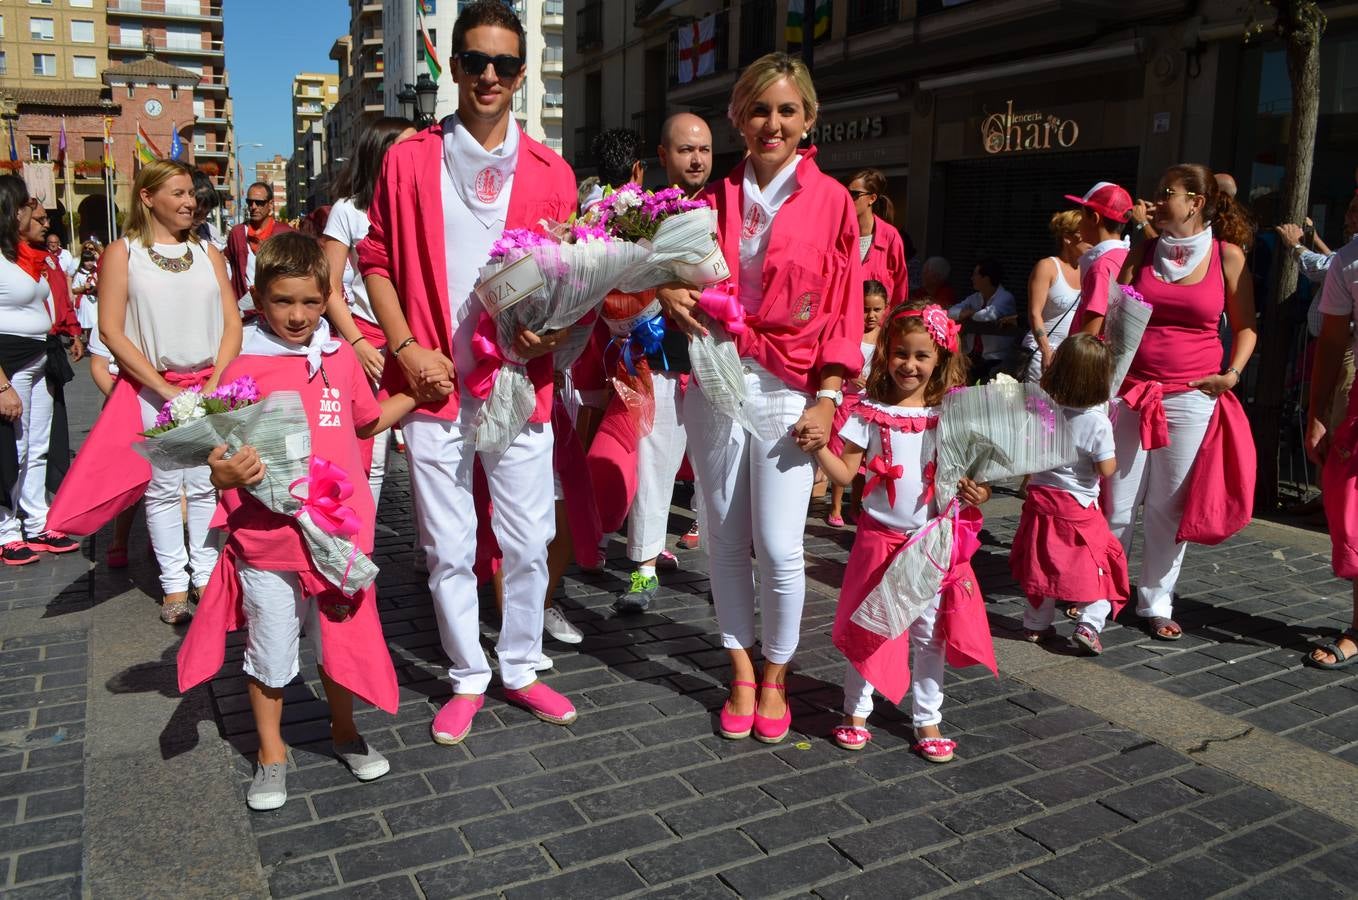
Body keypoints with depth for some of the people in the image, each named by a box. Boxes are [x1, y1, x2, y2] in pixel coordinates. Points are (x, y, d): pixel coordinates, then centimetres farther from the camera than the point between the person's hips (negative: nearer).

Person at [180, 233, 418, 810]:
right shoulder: (243, 368, -10)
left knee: (340, 641, 19)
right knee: (270, 654, 13)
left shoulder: (340, 357, 2)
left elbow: (368, 420, 18)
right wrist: (226, 472, -32)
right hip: (266, 543, -3)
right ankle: (271, 753, 34)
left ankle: (344, 732, 41)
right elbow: (225, 456, -11)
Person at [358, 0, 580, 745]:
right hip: (434, 385, -1)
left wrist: (553, 328, -11)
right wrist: (407, 349, -7)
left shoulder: (550, 173, 5)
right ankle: (467, 678, 25)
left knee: (529, 542, 8)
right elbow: (376, 259, 5)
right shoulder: (409, 161, 2)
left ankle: (521, 669, 28)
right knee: (448, 548, 8)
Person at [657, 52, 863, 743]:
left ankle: (774, 676, 19)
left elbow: (845, 310, 1)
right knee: (726, 538, 8)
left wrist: (827, 398, -7)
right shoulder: (716, 198, 9)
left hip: (790, 389, -3)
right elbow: (679, 268, 19)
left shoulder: (829, 200, 1)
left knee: (779, 546, -4)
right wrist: (669, 292, -6)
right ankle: (741, 672, 24)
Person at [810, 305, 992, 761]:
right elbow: (846, 473, -6)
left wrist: (978, 493, -15)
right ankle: (856, 713, 27)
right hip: (879, 538, -1)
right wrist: (818, 447, -22)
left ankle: (927, 722, 25)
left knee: (930, 634, 10)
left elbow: (970, 476, 6)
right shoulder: (870, 412, -4)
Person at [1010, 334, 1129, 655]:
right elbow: (1107, 469, -15)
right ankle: (1089, 623, 0)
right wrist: (1113, 455, 6)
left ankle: (1036, 624, 25)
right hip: (1078, 505, -4)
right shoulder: (1097, 422, -18)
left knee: (1042, 562, 17)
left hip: (1041, 497, 4)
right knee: (1098, 564, 11)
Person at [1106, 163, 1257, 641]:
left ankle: (1156, 602, 19)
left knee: (1168, 505, 5)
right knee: (1116, 502, 2)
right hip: (1130, 392, 1)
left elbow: (1245, 327, 9)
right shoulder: (1143, 253, 7)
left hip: (1191, 398, -1)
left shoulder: (1228, 256, 3)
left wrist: (1232, 374, -5)